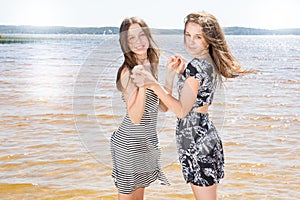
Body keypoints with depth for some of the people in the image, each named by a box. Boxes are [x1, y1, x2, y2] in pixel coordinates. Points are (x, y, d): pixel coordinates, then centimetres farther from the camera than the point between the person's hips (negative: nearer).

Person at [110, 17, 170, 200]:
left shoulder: (151, 65, 4)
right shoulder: (128, 72, -19)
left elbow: (163, 106, 4)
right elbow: (135, 117, -25)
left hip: (147, 142, 8)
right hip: (129, 143, -7)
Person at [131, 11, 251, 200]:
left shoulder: (196, 66, -19)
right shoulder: (210, 63, 10)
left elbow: (182, 110, -24)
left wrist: (154, 85, -29)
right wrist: (178, 72, 6)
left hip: (195, 140, -10)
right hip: (205, 135, 10)